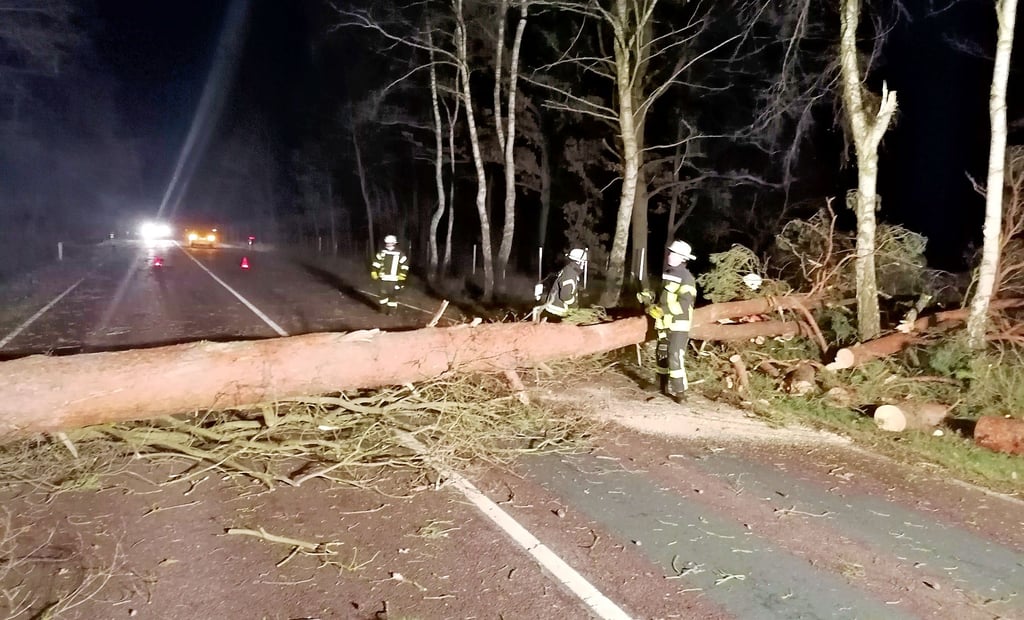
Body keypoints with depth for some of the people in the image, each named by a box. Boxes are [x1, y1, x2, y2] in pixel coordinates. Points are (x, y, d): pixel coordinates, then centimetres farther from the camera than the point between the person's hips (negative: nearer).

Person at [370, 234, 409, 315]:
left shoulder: (400, 254, -6)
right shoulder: (382, 253, 2)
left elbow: (404, 267, -3)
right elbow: (375, 264, 8)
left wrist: (401, 278, -6)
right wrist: (374, 275, 3)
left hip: (394, 280, -2)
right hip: (383, 279, 2)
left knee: (393, 295, 4)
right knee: (383, 294, 8)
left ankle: (391, 311, 16)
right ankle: (383, 310, 24)